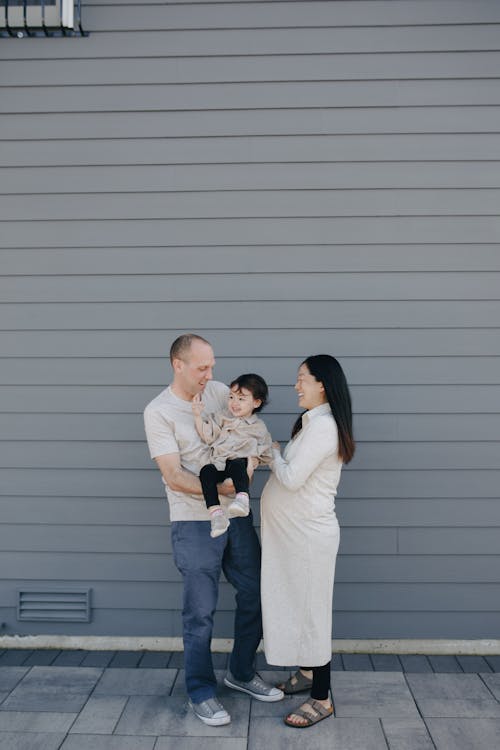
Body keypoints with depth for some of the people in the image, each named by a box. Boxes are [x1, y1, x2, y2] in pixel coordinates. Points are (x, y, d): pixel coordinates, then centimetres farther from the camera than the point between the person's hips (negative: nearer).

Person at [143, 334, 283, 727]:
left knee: (255, 595, 14)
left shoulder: (219, 391, 3)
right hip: (195, 524, -6)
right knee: (201, 613, 4)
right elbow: (174, 477, -17)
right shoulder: (159, 411, -12)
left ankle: (242, 672, 35)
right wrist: (223, 488, -27)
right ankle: (201, 693, 24)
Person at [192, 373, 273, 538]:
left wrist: (254, 459, -1)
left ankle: (242, 499, -51)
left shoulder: (258, 428, 10)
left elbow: (265, 454, 15)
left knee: (237, 465, -37)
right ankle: (216, 514, -37)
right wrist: (198, 416, -5)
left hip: (240, 462, -2)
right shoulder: (222, 418, 15)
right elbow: (206, 435, 4)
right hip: (218, 464, 3)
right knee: (206, 471, -30)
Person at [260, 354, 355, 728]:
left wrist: (274, 453, -8)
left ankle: (322, 699, 13)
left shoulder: (324, 427, -21)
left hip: (310, 533, -9)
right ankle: (307, 671, 37)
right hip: (296, 531, 9)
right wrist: (276, 458, -2)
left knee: (311, 610, 0)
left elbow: (292, 478, -22)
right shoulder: (312, 422, 11)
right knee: (298, 605, 20)